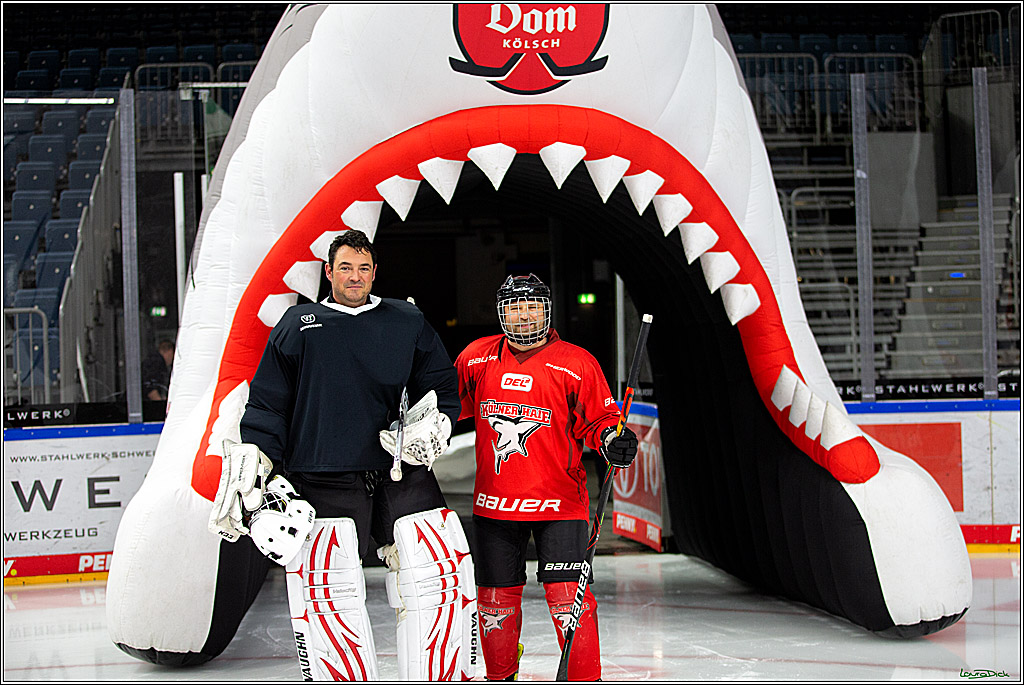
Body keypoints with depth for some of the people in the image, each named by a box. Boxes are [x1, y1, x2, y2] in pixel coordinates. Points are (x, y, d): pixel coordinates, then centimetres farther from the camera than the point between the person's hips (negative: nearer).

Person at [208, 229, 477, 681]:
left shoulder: (408, 323, 13)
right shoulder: (298, 326, 10)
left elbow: (443, 386, 18)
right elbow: (267, 403, 10)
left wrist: (435, 423, -1)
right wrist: (252, 459, 1)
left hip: (401, 473, 2)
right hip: (321, 481, -1)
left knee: (441, 573, -7)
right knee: (327, 590, -11)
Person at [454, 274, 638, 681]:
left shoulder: (576, 364, -4)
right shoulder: (478, 358, 5)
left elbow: (598, 418, 0)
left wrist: (612, 440, -20)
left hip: (558, 502, -3)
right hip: (494, 503, 3)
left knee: (568, 594, -12)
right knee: (495, 598, 11)